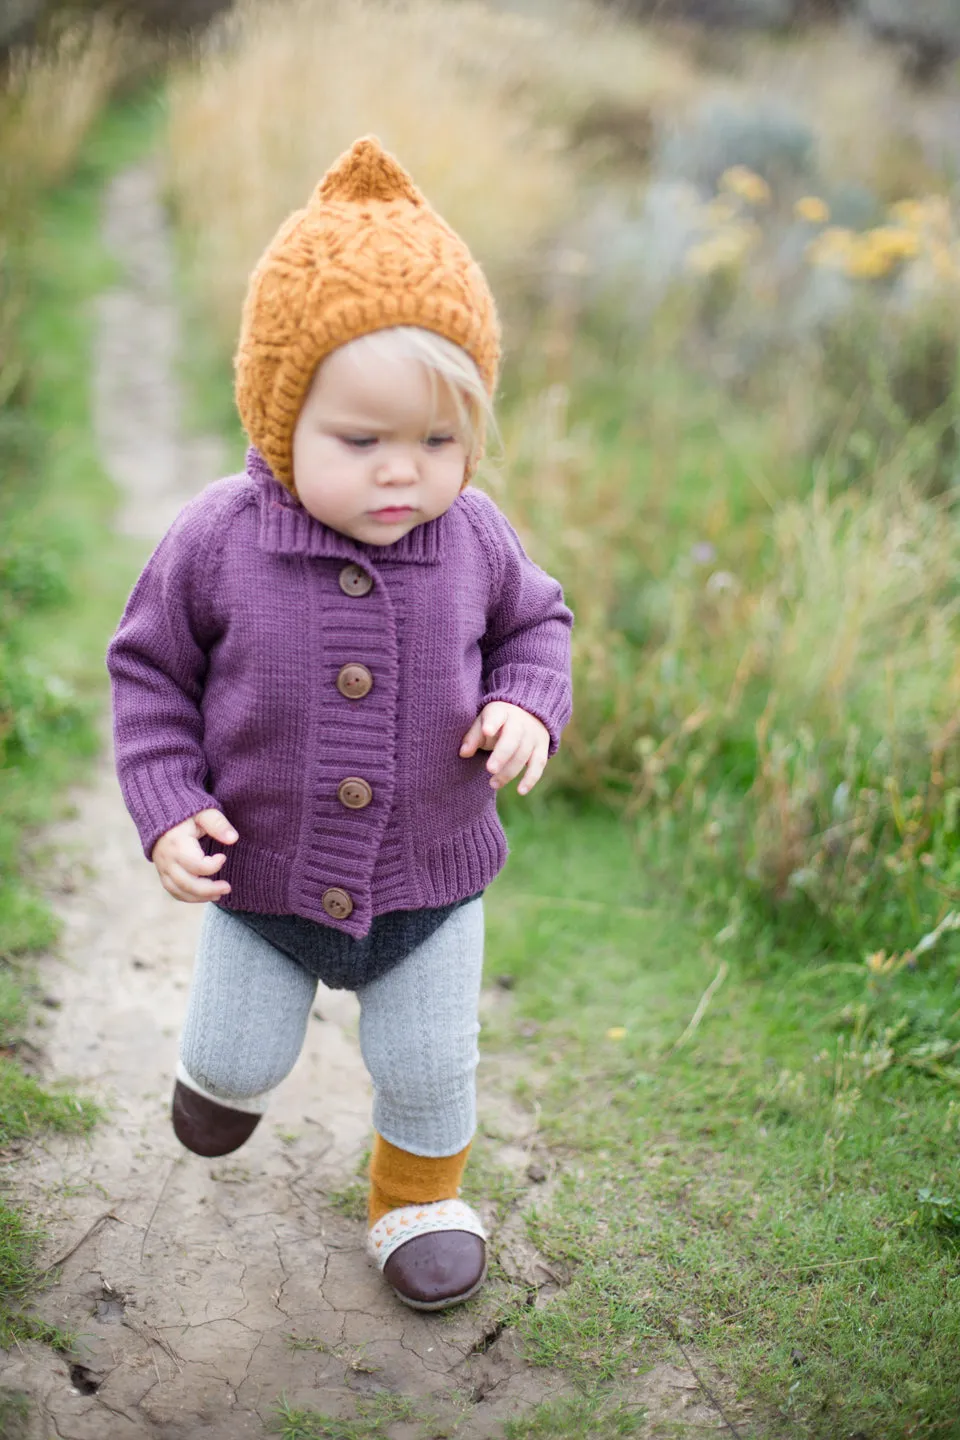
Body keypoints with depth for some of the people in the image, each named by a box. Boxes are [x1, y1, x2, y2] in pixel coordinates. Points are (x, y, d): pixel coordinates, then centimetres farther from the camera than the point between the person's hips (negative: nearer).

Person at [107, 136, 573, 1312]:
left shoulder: (472, 539, -15)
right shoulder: (217, 542, -20)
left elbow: (534, 622, 4)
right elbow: (150, 670, -6)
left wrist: (528, 707, -17)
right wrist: (169, 812, -15)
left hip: (429, 890, 1)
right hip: (264, 886, 0)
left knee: (428, 1069, 17)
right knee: (231, 1060, 19)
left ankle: (419, 1196, 49)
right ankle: (235, 1067, 57)